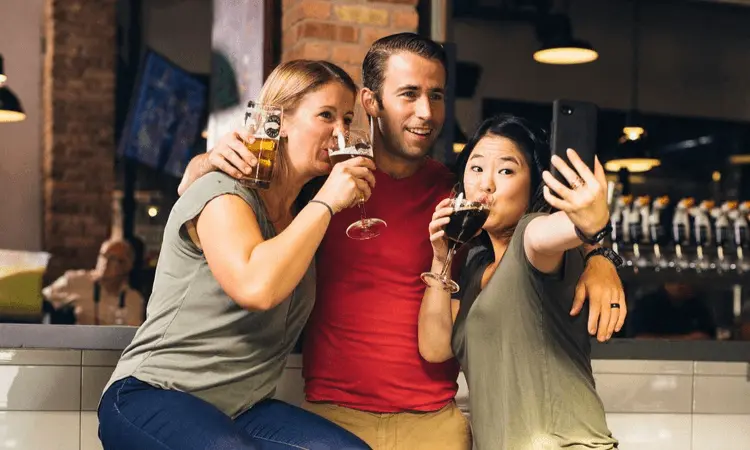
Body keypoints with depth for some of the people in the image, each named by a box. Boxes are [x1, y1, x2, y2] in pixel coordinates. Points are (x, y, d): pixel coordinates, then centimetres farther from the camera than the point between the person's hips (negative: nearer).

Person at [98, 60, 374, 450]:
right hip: (153, 401, -6)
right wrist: (326, 202, -18)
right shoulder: (223, 194, -10)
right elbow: (256, 286, -28)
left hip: (244, 411, 6)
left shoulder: (303, 212, 14)